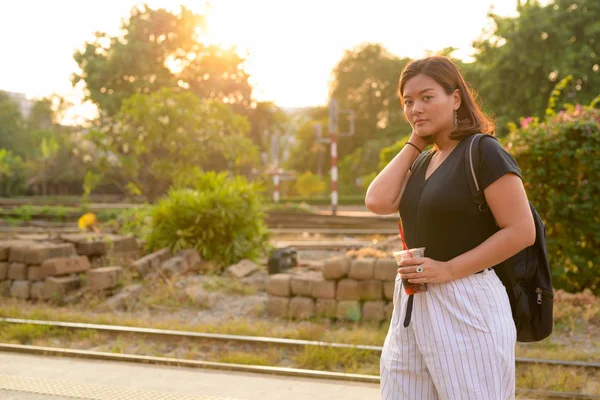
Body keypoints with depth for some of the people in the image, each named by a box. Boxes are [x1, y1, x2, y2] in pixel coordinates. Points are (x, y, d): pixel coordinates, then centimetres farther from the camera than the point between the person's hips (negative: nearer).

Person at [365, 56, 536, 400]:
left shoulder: (484, 152, -10)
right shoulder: (422, 162, 13)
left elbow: (521, 232, -15)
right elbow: (378, 202, -3)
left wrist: (449, 270, -19)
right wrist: (414, 144, 3)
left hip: (466, 305, -7)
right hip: (412, 305, 8)